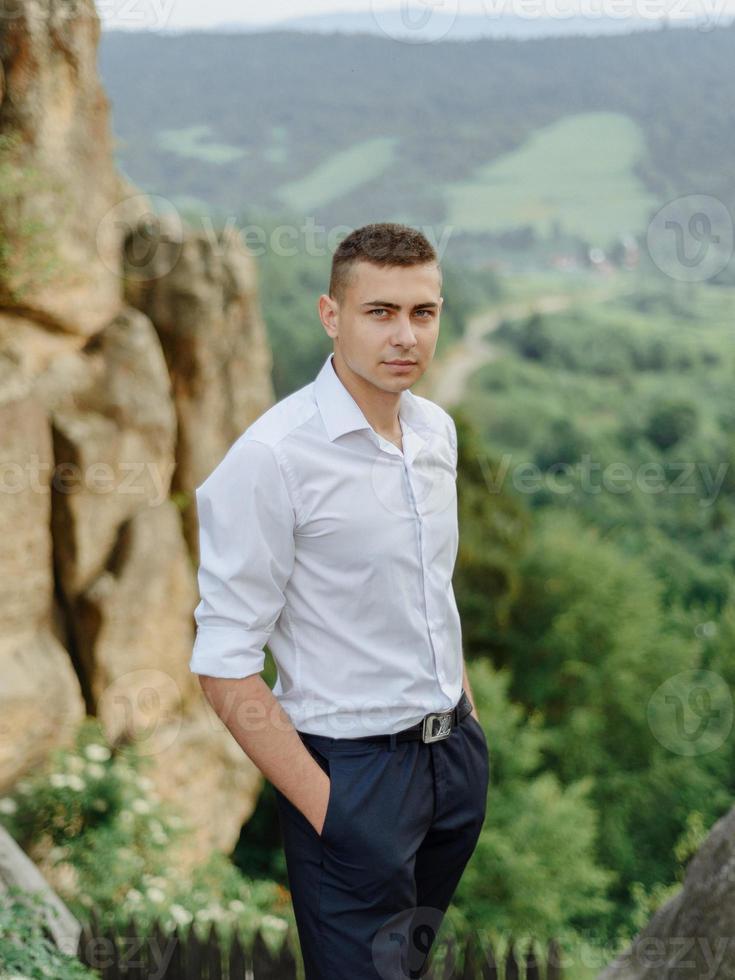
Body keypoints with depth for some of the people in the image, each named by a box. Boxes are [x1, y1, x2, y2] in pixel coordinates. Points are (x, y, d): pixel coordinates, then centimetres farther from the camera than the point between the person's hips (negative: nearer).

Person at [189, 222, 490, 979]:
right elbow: (224, 665, -20)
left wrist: (464, 707, 15)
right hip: (352, 769, -7)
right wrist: (322, 804, -20)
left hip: (456, 745, 7)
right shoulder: (272, 456, -21)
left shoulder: (436, 428, 3)